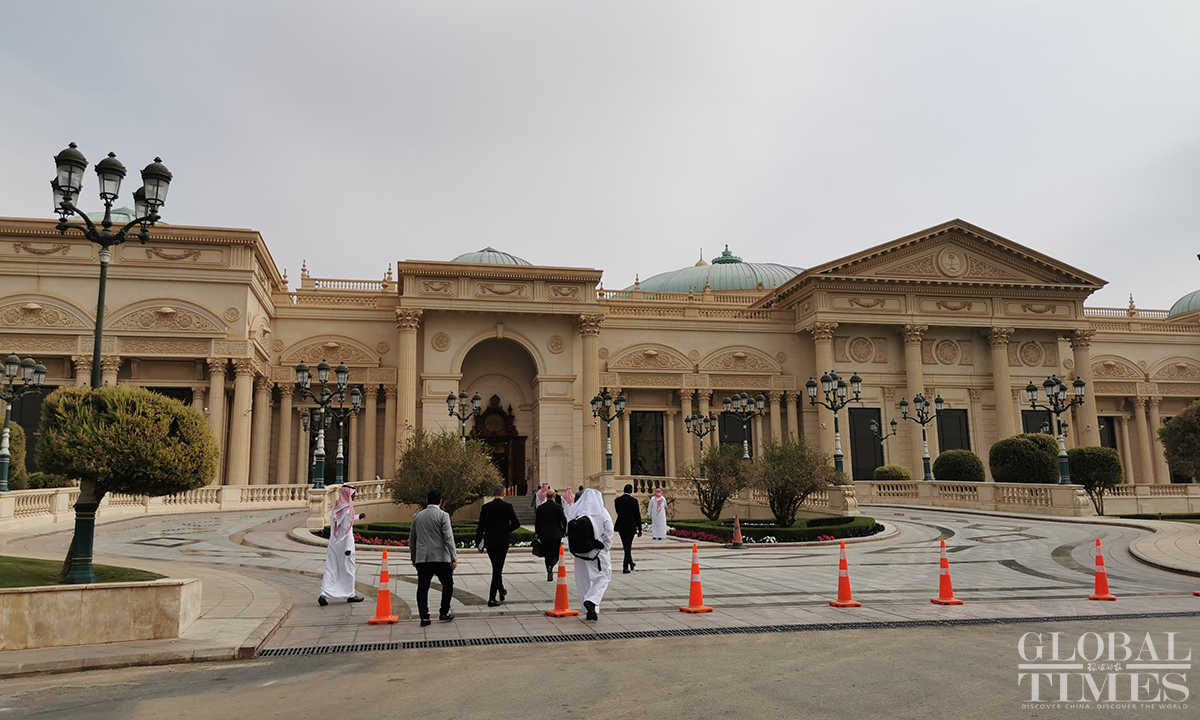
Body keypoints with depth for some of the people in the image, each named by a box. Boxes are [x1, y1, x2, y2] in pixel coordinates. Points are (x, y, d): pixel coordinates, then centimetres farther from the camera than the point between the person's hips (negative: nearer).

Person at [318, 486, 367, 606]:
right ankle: (350, 594, 19)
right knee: (348, 569, 8)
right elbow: (347, 529, -20)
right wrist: (348, 548, -19)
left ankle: (323, 594, -7)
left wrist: (358, 517, 28)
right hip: (344, 543, -7)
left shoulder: (336, 507, 7)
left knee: (331, 569, 4)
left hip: (333, 543, 7)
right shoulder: (347, 509, -17)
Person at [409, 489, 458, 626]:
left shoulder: (417, 516, 9)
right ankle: (443, 613, 12)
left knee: (422, 588, 5)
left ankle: (424, 617, 2)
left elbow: (412, 538, 16)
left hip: (422, 558, 4)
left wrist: (413, 557, 26)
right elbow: (448, 538, -12)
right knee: (447, 584, 12)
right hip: (440, 558, -4)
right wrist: (454, 558, -11)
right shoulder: (443, 515, -6)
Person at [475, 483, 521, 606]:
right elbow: (516, 524, -11)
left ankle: (502, 592, 35)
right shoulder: (507, 507, -10)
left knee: (496, 568, 21)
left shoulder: (485, 508, -1)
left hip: (489, 543, 4)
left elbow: (480, 527, 1)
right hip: (502, 542, -3)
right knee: (498, 569, 1)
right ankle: (492, 599, -4)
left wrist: (478, 543, 9)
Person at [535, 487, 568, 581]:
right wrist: (564, 531, 11)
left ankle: (550, 576, 15)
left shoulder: (540, 507, 2)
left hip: (543, 535, 3)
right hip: (555, 534, -3)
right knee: (555, 554, 6)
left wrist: (537, 534, 13)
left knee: (547, 554, 13)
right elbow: (564, 520, -5)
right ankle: (550, 566, -23)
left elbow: (537, 522, 6)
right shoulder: (558, 507, -8)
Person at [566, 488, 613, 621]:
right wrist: (606, 550, 4)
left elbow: (568, 534, 3)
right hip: (598, 552, -4)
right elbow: (608, 536, -9)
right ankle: (592, 601, -14)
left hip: (579, 553, 4)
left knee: (583, 581, 13)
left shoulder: (574, 513, 1)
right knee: (602, 578, 8)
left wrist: (576, 550, 11)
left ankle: (591, 611, 15)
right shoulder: (603, 513, -8)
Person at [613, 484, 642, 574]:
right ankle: (625, 567, -1)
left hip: (621, 526, 4)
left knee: (626, 546, 18)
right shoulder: (633, 500, -12)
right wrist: (640, 529, 0)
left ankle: (630, 563, 31)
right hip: (631, 526, -4)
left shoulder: (617, 500, -1)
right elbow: (637, 515, -7)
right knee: (628, 546, 2)